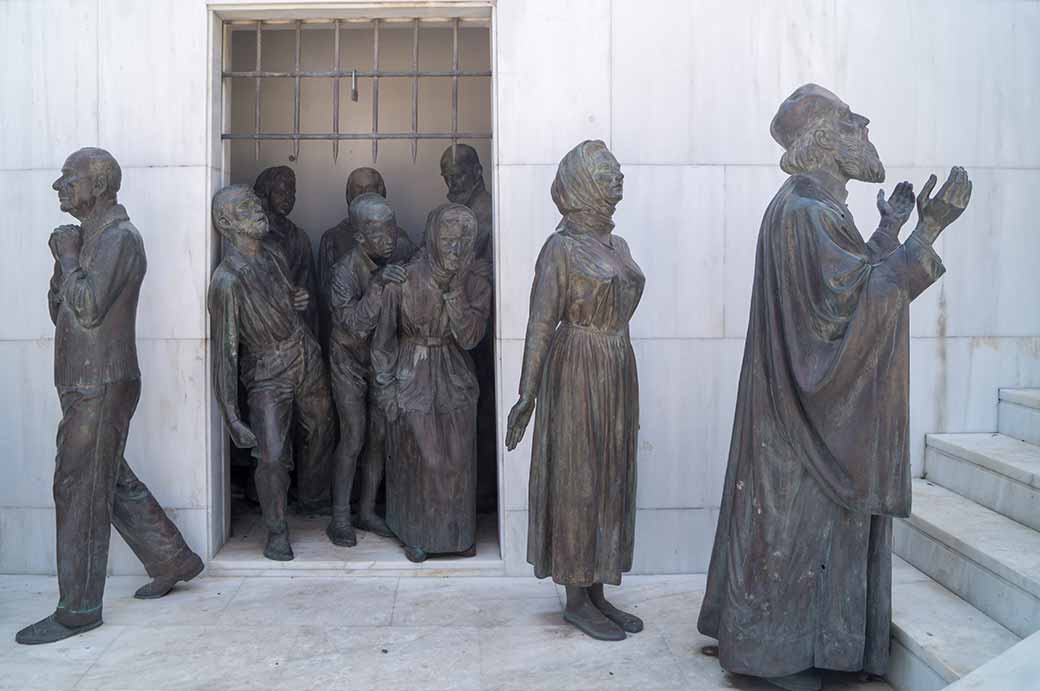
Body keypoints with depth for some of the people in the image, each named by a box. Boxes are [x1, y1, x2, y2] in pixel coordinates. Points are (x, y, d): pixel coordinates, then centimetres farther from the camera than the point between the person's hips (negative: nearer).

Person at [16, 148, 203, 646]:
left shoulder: (118, 238, -14)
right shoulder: (90, 237, 16)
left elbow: (88, 309, -24)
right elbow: (60, 311, 16)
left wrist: (68, 255, -12)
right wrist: (63, 259, 3)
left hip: (101, 388, -10)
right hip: (85, 385, 10)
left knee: (80, 492, -4)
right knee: (112, 482, 16)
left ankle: (78, 609, 6)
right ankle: (173, 559, 28)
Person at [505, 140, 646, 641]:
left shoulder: (617, 245, 12)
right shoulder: (561, 248, -10)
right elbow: (541, 323, -14)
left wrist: (620, 382, 16)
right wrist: (526, 394, -19)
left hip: (618, 372, 8)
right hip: (577, 373, -8)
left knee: (609, 480, 11)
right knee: (575, 479, 0)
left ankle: (596, 591, 22)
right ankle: (576, 600, 11)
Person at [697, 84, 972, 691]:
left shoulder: (817, 207, 13)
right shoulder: (805, 212, -19)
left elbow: (851, 288, 16)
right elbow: (857, 299, -24)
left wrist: (889, 231, 18)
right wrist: (925, 235, -25)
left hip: (821, 397, 10)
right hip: (814, 402, -10)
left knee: (806, 515, 16)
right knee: (800, 515, 0)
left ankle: (785, 635, 28)